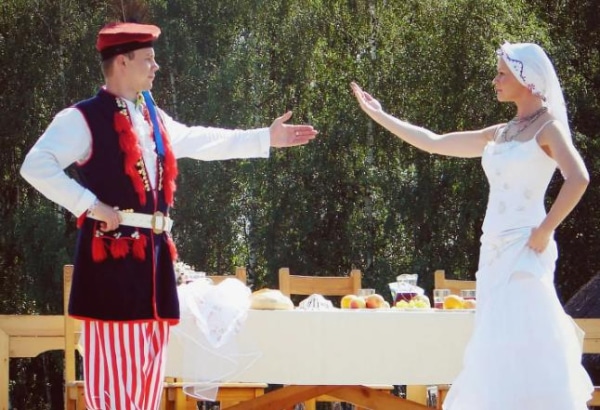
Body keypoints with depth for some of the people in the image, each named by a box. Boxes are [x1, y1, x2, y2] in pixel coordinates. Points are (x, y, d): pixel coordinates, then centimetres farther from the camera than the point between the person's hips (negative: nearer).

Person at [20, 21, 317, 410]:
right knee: (114, 364, -9)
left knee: (148, 366, 10)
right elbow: (36, 166, -16)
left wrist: (266, 138, 31)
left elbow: (198, 141, 32)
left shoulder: (154, 117, 18)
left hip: (153, 251, 8)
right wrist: (89, 204, -19)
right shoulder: (83, 119, -8)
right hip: (113, 253, -8)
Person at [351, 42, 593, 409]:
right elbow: (433, 143, 22)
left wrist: (545, 230, -18)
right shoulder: (500, 135, 17)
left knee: (519, 345, -13)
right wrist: (378, 115, 24)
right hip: (495, 249, 8)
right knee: (499, 348, 5)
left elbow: (578, 179, -21)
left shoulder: (548, 127, -4)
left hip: (524, 250, -8)